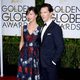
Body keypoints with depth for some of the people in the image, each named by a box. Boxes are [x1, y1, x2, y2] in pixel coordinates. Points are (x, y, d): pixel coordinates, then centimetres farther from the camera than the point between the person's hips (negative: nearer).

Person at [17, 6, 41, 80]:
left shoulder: (40, 29, -6)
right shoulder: (24, 27, 5)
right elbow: (22, 42, 12)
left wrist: (40, 55, -1)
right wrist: (21, 54, 10)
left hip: (35, 55, -3)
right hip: (24, 55, 3)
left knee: (34, 74, 5)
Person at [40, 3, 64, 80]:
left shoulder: (56, 28, -14)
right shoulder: (44, 27, 12)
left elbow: (60, 47, -17)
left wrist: (54, 61, -16)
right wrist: (40, 60, 8)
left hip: (51, 64, -7)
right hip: (42, 63, 7)